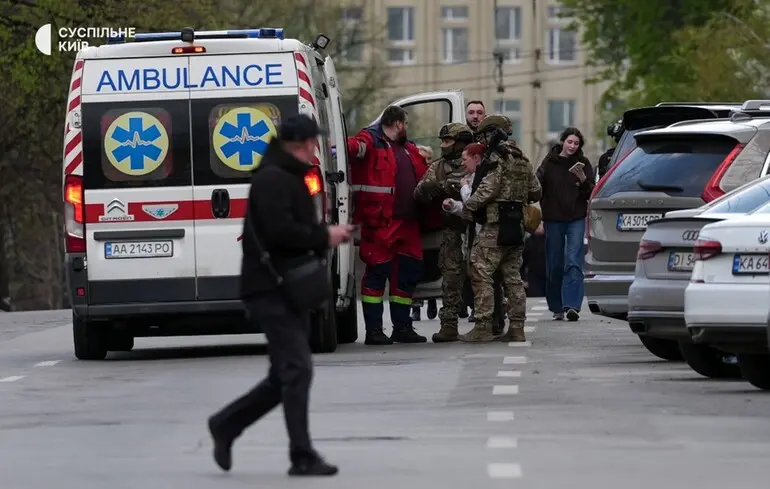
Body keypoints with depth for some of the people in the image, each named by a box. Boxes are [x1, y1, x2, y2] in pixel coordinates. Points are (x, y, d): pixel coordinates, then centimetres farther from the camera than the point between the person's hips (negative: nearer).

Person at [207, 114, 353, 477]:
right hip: (271, 290, -11)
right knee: (296, 369, -13)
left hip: (289, 289, 11)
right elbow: (279, 230, -25)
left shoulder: (289, 178, 21)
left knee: (285, 376, 13)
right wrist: (324, 237, -14)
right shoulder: (271, 179, -13)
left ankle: (225, 425, 24)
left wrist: (326, 236, 6)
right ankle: (302, 457, -12)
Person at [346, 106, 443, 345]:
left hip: (408, 222, 8)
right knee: (378, 272, -5)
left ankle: (402, 326, 23)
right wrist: (344, 148, -46)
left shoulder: (410, 150, 23)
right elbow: (357, 146, -24)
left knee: (409, 272, 12)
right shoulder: (371, 141, -2)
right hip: (380, 222, -8)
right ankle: (373, 330, -2)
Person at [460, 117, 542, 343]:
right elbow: (536, 191, 20)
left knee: (481, 273, -7)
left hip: (495, 225, -9)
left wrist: (468, 207, -10)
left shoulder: (497, 157, -10)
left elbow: (487, 189, -19)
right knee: (513, 277, 11)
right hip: (516, 227, 9)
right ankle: (517, 328, 10)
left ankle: (483, 326, -12)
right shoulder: (522, 160, 17)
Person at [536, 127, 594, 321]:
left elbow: (591, 194, 2)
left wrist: (583, 179, -17)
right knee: (554, 265, 6)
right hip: (553, 219, 1)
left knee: (574, 262, -12)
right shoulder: (550, 162, 2)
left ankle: (571, 305, -19)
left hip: (576, 219, -1)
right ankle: (557, 307, 16)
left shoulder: (582, 163, 4)